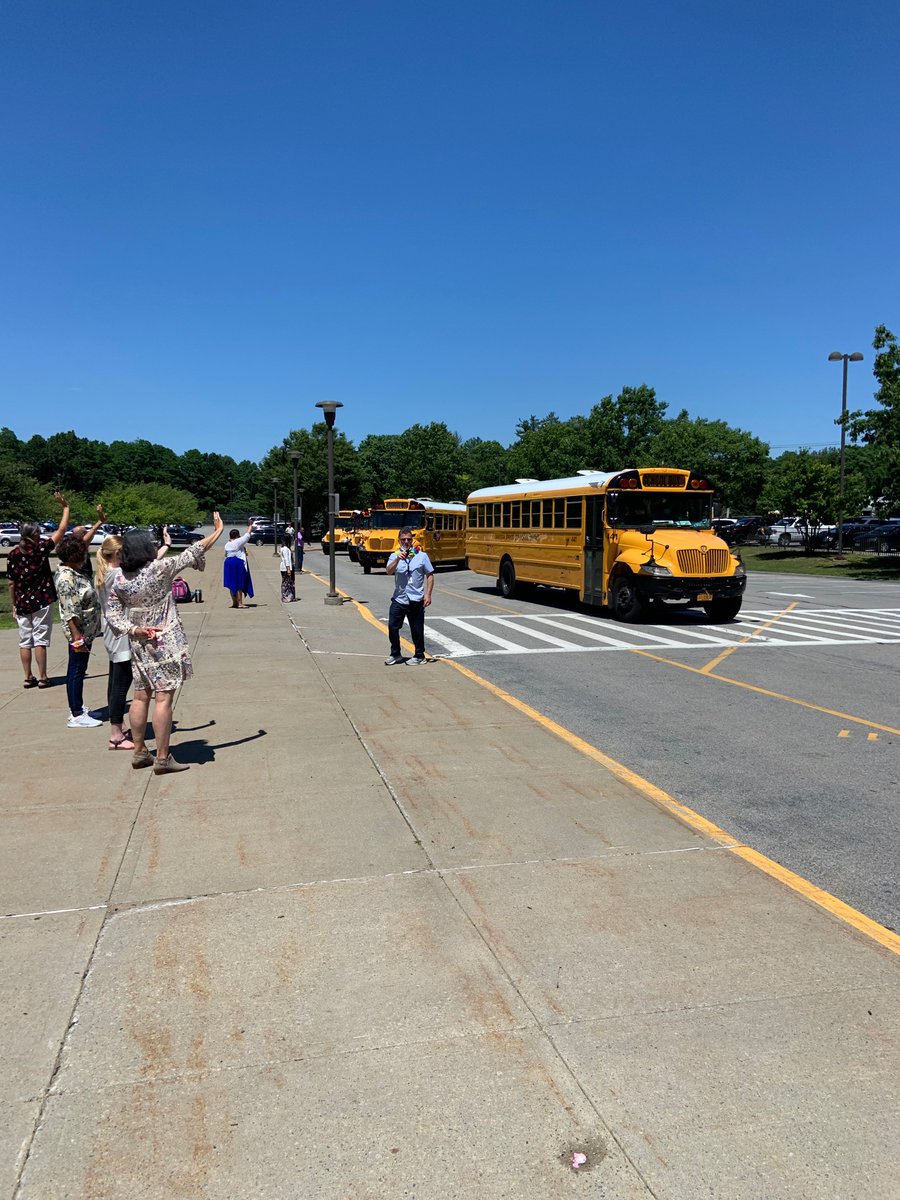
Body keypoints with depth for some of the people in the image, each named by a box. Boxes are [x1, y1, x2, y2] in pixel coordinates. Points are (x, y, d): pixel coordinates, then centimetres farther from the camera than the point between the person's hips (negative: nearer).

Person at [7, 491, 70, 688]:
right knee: (40, 640, 0)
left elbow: (11, 584, 4)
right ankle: (42, 678, 3)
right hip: (41, 602, -3)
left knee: (25, 641, 9)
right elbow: (62, 530, -5)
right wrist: (65, 507, 2)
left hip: (22, 604, 4)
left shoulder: (13, 554, 1)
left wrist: (14, 605, 13)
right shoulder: (40, 549, -9)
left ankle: (28, 678, 12)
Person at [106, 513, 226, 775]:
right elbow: (192, 554, -7)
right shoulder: (159, 569, -15)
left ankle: (140, 752, 23)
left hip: (139, 644, 7)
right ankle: (162, 758, 1)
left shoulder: (120, 579, 1)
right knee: (164, 698, -3)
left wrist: (133, 629, -4)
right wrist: (218, 531, 4)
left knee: (141, 696, 14)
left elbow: (112, 612, 3)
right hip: (165, 643, -6)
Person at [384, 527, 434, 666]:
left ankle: (420, 656, 21)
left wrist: (428, 594, -6)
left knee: (417, 629, 5)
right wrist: (397, 560, -26)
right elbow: (389, 571, -12)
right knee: (392, 626, 2)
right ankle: (395, 654, 19)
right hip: (399, 599, 2)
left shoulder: (422, 556, 1)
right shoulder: (395, 556, 4)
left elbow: (430, 575, 2)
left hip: (416, 600, -2)